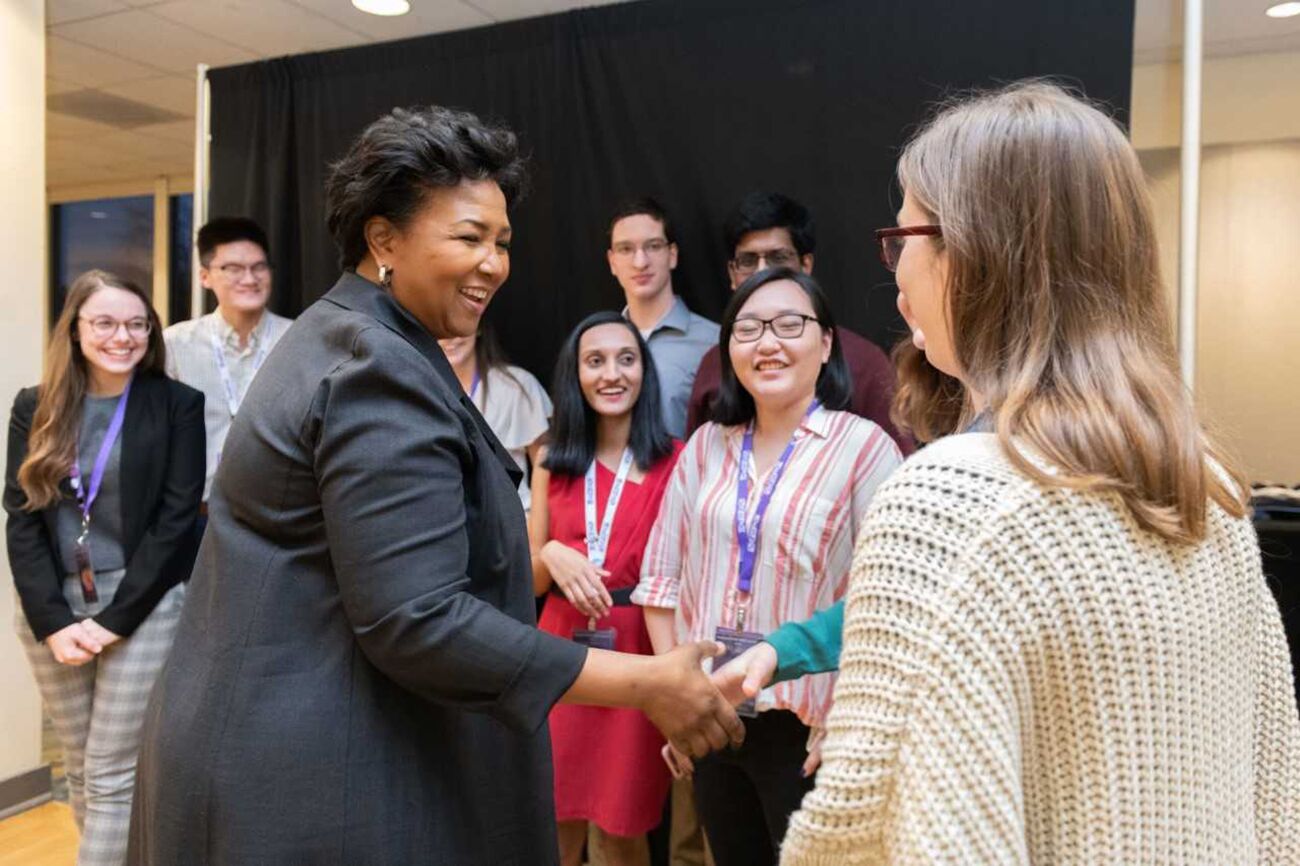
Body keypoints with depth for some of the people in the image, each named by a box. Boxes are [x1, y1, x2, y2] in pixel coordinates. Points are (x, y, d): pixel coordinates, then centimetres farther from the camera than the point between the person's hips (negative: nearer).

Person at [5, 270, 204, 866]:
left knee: (113, 775, 0)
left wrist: (114, 619, -12)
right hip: (53, 612, 4)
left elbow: (177, 518, -8)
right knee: (80, 770, 14)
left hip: (145, 608, -3)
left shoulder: (177, 405, -3)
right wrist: (54, 622, -9)